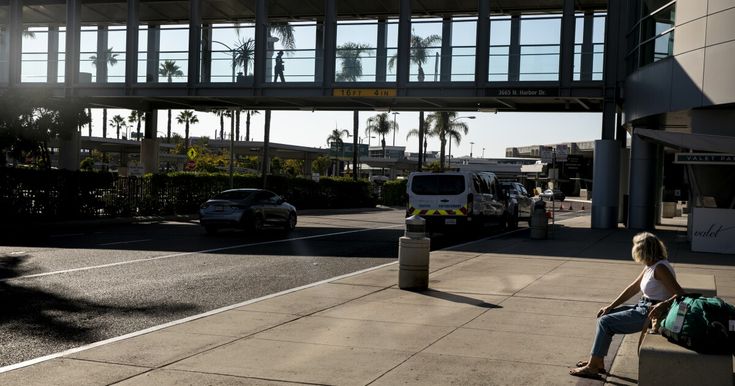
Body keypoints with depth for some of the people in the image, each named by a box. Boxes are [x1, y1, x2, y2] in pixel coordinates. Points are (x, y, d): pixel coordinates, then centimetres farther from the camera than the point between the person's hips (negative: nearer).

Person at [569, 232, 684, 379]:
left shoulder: (660, 268, -20)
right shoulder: (650, 267, 9)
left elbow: (680, 295, -24)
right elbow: (633, 288, 14)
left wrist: (663, 305, -35)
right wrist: (610, 306, 11)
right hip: (642, 307, 10)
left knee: (605, 322, -9)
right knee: (605, 316, 12)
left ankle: (592, 367, -1)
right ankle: (598, 361, 14)